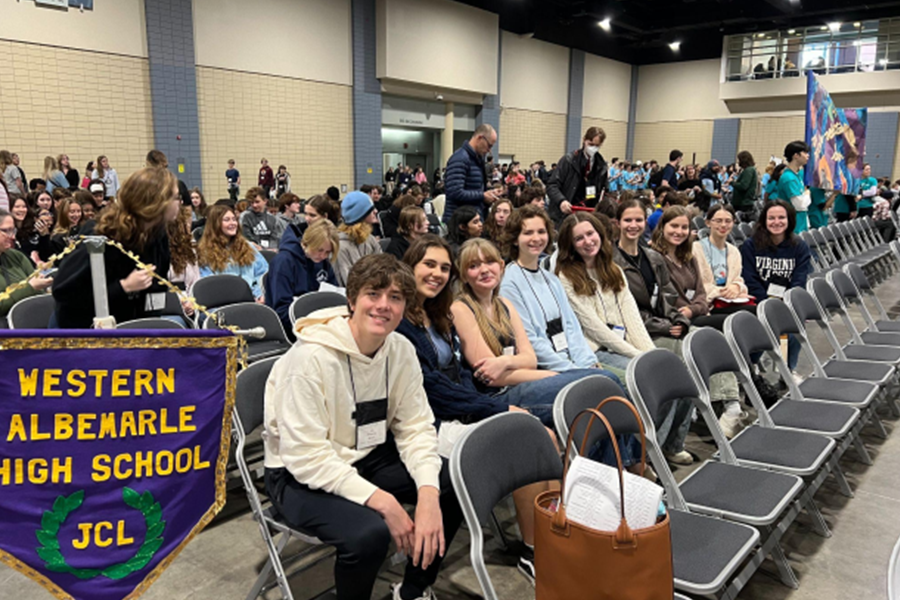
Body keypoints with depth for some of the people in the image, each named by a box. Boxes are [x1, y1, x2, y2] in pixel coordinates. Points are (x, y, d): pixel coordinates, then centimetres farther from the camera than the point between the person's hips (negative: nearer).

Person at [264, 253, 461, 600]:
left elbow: (415, 428, -5)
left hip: (367, 458, 7)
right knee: (369, 531, -33)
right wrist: (383, 501, -31)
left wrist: (428, 493, -22)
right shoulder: (312, 357, -26)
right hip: (301, 475, -6)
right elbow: (306, 458, -27)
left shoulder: (402, 351, -7)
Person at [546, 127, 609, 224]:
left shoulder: (601, 166, 8)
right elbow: (552, 186, -7)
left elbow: (602, 193, 17)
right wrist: (561, 201, -26)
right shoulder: (569, 160, -2)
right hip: (565, 214, -2)